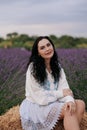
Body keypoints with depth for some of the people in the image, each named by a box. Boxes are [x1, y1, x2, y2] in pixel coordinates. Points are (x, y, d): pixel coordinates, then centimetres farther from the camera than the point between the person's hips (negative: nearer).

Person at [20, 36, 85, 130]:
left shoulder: (57, 66, 5)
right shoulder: (33, 68, -14)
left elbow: (64, 87, -6)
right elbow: (39, 97, -17)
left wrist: (69, 100, -27)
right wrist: (61, 93, -12)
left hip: (54, 103, 6)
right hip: (36, 106, -6)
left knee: (80, 104, -17)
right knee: (68, 110, -28)